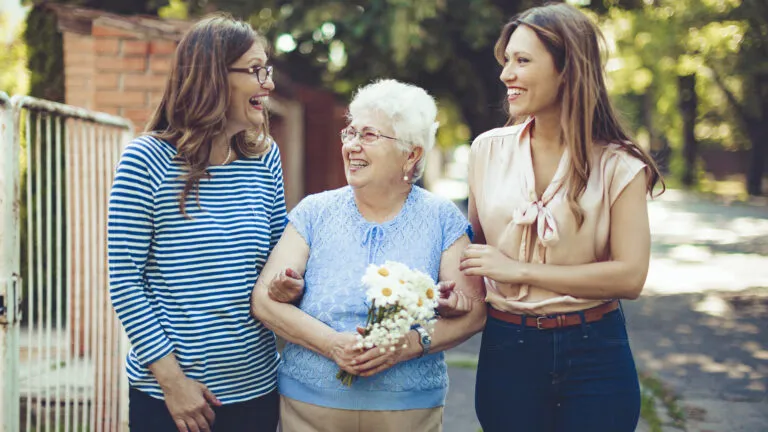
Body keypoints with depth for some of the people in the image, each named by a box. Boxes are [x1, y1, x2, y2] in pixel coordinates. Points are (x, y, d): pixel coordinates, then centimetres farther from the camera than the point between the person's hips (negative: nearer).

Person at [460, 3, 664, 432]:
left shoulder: (618, 165, -7)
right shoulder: (489, 149, 2)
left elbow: (630, 276, -14)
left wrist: (519, 270, -17)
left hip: (593, 353, -2)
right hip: (507, 348, 2)